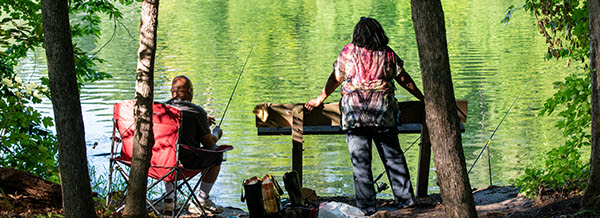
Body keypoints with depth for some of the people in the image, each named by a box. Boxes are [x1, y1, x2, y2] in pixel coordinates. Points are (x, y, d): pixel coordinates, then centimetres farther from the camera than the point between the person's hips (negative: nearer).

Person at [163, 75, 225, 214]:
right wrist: (216, 133, 19)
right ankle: (201, 201, 19)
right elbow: (209, 143, -5)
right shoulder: (197, 112, -15)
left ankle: (169, 199, 31)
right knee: (217, 154, 19)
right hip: (187, 163, -5)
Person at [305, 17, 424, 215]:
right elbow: (405, 80, 13)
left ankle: (366, 206, 0)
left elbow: (335, 79, 9)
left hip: (354, 111, -1)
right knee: (393, 156, 11)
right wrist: (422, 98, 27)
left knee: (360, 161, 1)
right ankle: (405, 198, 14)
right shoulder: (388, 54, 6)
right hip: (383, 111, 1)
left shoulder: (348, 52, 3)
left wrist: (320, 100, 22)